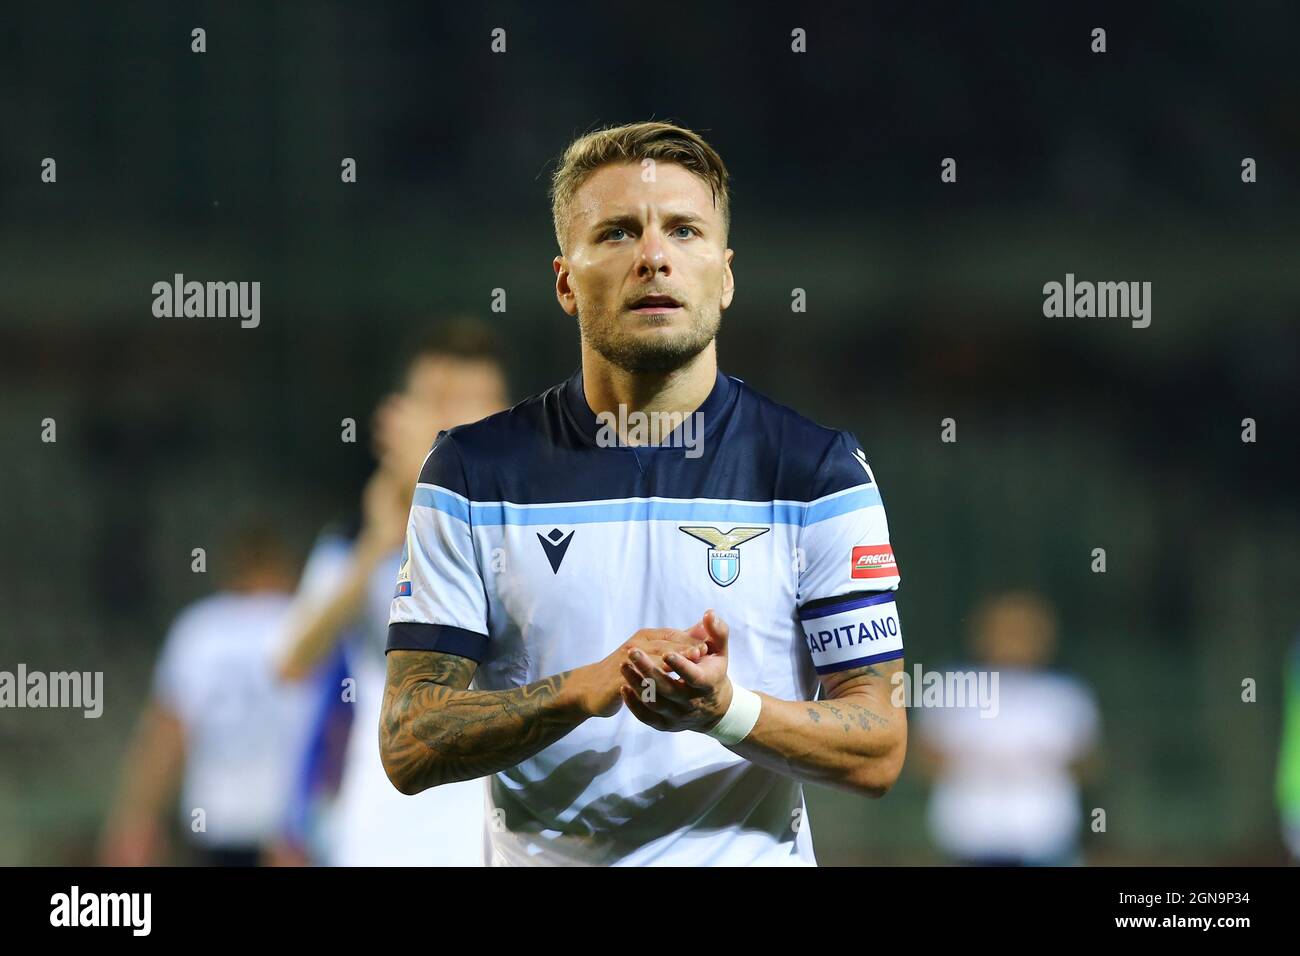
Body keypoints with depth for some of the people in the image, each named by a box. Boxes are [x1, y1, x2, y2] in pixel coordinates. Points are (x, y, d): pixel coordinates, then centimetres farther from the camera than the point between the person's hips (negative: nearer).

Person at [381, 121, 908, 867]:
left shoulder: (820, 469, -2)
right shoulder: (473, 472, -1)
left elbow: (878, 753, -5)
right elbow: (410, 749, -7)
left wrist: (726, 709, -22)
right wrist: (588, 688, -21)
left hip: (750, 853, 0)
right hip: (541, 856, 0)